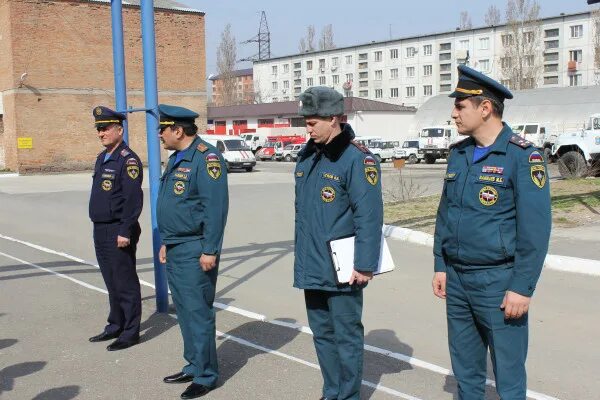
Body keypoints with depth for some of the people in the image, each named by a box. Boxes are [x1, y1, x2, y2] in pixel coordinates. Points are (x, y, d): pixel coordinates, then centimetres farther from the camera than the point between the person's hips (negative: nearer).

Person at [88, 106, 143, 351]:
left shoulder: (128, 160, -14)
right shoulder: (102, 158, 14)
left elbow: (134, 199, -20)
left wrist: (125, 231, -22)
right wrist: (100, 229, 17)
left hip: (118, 232, -9)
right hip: (100, 230, 9)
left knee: (125, 284, 0)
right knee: (111, 282, 17)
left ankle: (130, 333, 9)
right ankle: (115, 326, 29)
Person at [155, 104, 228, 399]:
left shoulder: (207, 157, -16)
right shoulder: (176, 158, 15)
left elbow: (216, 208, -21)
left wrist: (210, 251, -22)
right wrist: (166, 242, 21)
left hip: (194, 252, -10)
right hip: (175, 250, 10)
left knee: (198, 313, -2)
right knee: (184, 312, 16)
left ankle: (205, 376, 10)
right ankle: (194, 366, 29)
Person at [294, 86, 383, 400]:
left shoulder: (357, 159, -15)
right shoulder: (307, 156, 9)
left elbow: (369, 216, -18)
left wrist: (365, 265, -19)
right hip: (311, 267, 8)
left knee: (346, 335, 6)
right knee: (322, 333, 18)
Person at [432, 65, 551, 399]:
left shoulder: (523, 156, -12)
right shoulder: (459, 154, 8)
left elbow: (535, 229, -14)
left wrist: (522, 287, -15)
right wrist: (441, 266, 11)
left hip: (498, 282, -6)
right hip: (456, 280, 6)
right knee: (465, 369, 18)